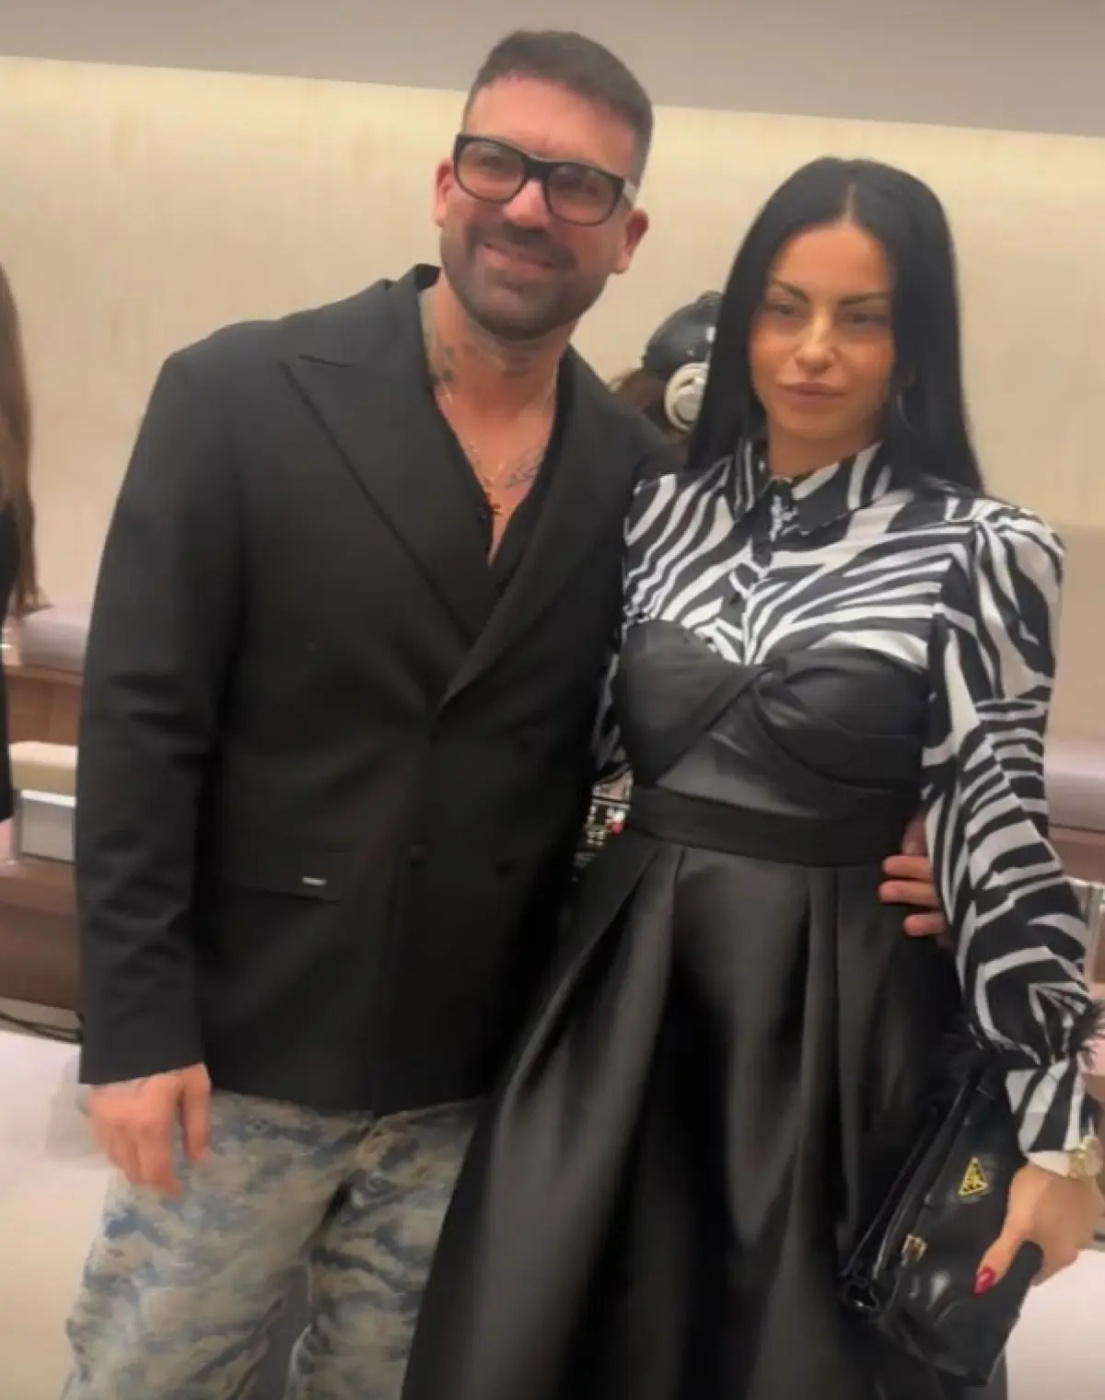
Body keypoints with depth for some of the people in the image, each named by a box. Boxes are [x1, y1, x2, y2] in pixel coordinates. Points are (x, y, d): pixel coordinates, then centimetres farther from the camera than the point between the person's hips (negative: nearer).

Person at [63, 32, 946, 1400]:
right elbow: (139, 723, -11)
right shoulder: (239, 396, -10)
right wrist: (135, 1022, -14)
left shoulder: (642, 476, -1)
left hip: (476, 1077, 2)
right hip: (244, 1046, -2)